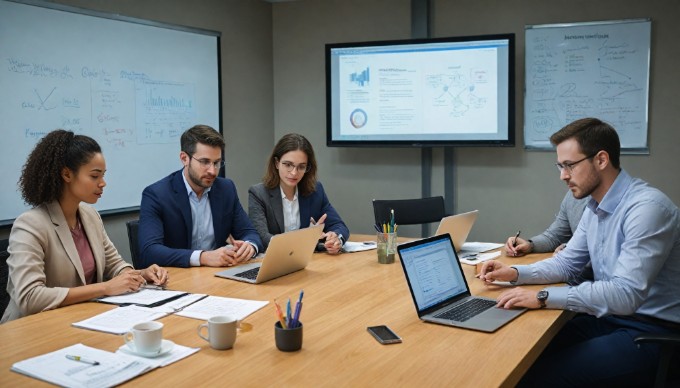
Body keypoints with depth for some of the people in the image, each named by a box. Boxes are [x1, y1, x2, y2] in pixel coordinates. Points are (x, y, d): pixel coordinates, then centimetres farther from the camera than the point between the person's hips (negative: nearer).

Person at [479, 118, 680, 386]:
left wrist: (543, 297, -28)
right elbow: (566, 263, 17)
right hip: (608, 317, 8)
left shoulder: (647, 207, -22)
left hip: (650, 332, -8)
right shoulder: (595, 207, 7)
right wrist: (515, 273, 0)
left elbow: (626, 294, -29)